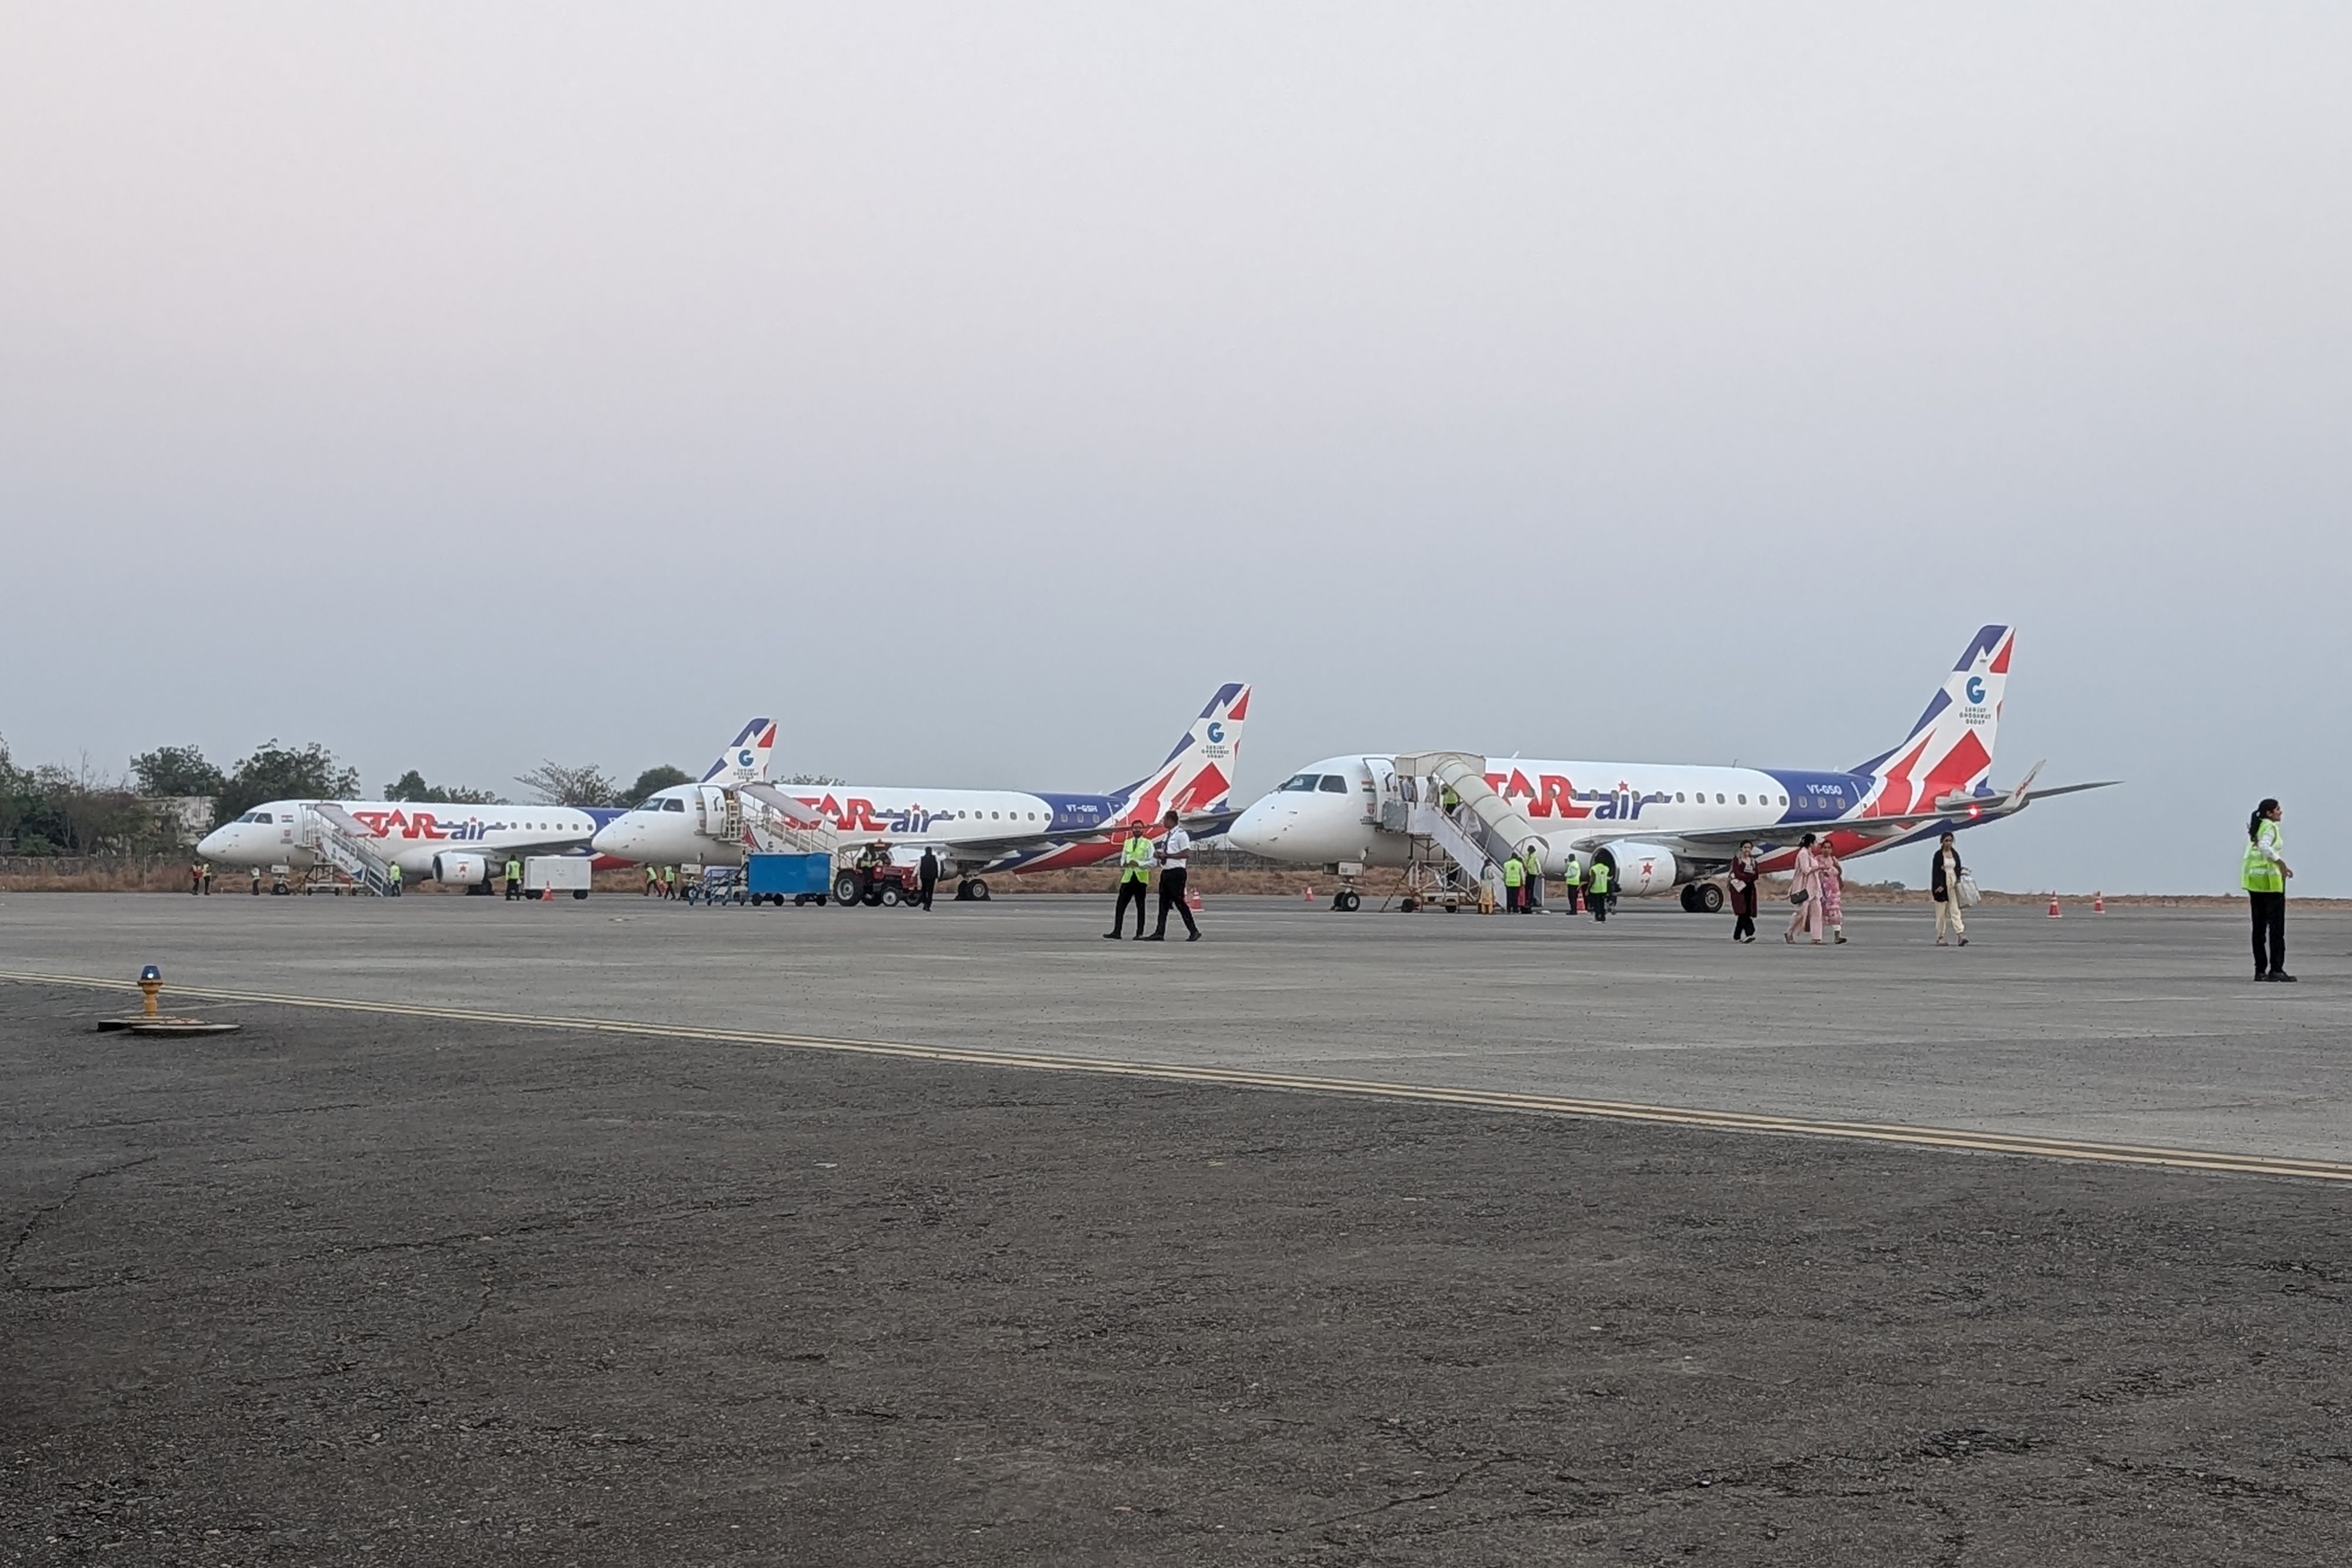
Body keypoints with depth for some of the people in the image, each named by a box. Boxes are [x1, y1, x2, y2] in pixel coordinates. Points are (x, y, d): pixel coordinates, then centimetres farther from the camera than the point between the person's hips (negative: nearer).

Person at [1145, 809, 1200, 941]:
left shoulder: (1181, 834, -10)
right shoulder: (1167, 836, 17)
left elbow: (1186, 854, -18)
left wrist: (1167, 855, -17)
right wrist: (1159, 855, 4)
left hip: (1176, 872, -9)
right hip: (1166, 871, 9)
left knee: (1179, 902, -7)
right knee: (1164, 902, 7)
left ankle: (1193, 931, -1)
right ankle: (1159, 933, 7)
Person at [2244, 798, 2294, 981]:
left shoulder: (2255, 828, 15)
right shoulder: (2270, 827, -10)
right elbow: (2264, 846, -26)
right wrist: (2281, 863, -23)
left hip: (2253, 878, 9)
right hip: (2270, 878, -9)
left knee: (2259, 927, 9)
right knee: (2277, 926, -5)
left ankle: (2260, 970, 9)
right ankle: (2276, 969, -8)